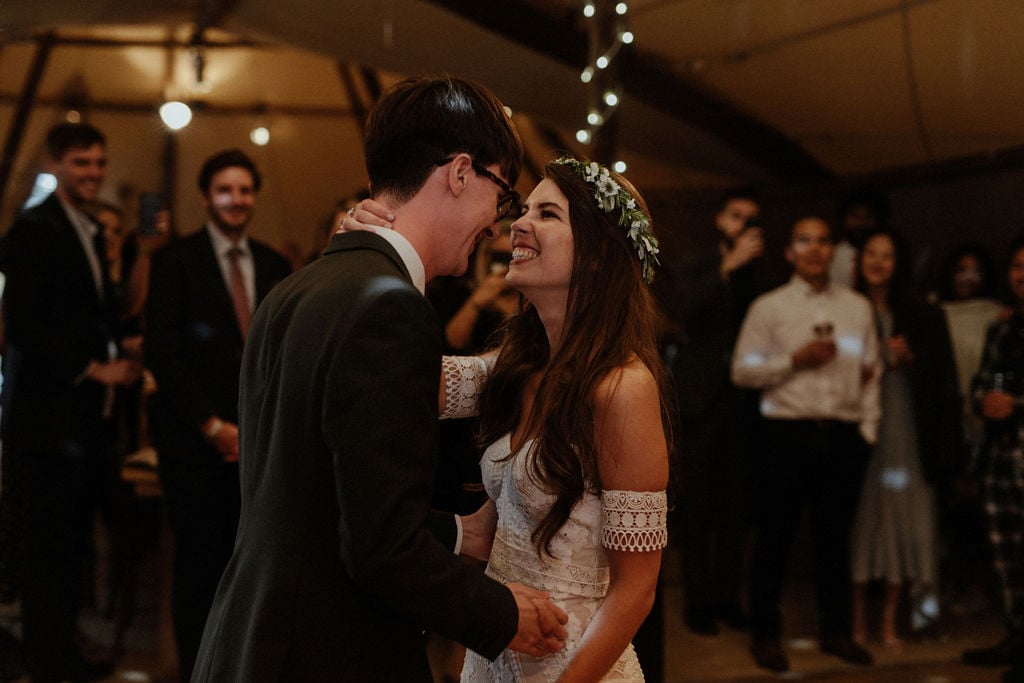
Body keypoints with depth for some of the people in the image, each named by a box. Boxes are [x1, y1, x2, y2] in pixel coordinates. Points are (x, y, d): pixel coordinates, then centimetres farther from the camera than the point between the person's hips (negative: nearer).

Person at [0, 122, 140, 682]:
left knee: (72, 543, 12)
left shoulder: (91, 234, 18)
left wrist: (117, 363, 4)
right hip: (47, 414, -8)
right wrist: (93, 369, -15)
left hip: (85, 413, 8)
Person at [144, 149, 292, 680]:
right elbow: (164, 353, -7)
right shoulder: (175, 261, -1)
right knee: (199, 561, 1)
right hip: (195, 440, -3)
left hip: (257, 441, 4)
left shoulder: (275, 266, 12)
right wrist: (213, 426, -10)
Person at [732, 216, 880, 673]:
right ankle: (765, 635, 13)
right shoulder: (768, 307, 4)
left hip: (844, 435, 2)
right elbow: (742, 370, -1)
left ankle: (835, 630, 23)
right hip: (788, 433, -2)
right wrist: (795, 360, -11)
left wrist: (868, 429, 3)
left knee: (835, 536, 10)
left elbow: (872, 373, 10)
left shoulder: (858, 307, 11)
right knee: (775, 536, 3)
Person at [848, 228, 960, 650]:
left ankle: (889, 623, 11)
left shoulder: (921, 316, 10)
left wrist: (906, 358, -7)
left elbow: (939, 377, 9)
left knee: (902, 516, 1)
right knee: (860, 516, -2)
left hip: (905, 427, 2)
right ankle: (857, 622, 8)